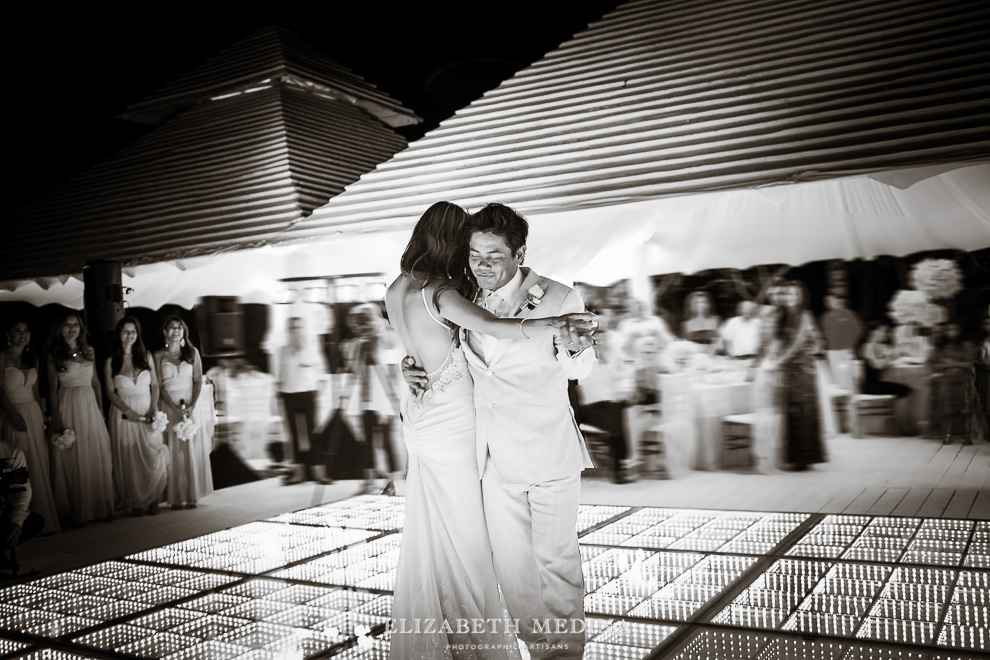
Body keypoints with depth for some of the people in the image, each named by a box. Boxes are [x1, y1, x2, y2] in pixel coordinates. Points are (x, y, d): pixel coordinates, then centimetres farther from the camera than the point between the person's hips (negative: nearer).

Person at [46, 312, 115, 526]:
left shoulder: (89, 351, 10)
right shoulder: (54, 355, -1)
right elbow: (52, 389, -4)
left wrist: (101, 410, 8)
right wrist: (56, 419, -9)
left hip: (90, 406, 4)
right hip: (68, 407, -4)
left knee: (97, 458, 4)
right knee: (72, 460, 0)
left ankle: (101, 508, 13)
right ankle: (77, 512, 10)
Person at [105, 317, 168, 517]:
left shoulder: (146, 357, 8)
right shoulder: (111, 362, 2)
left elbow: (155, 385, 7)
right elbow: (110, 392, -2)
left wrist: (153, 409, -8)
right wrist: (129, 411, -14)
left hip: (148, 412, 1)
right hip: (124, 413, -1)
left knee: (153, 456, -7)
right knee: (129, 459, -1)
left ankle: (153, 500, 4)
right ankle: (135, 502, 10)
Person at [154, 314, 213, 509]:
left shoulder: (192, 352, 8)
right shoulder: (159, 356, 4)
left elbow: (198, 381, 2)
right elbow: (159, 386, -2)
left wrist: (191, 406, -12)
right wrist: (176, 408, -14)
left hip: (192, 407, 1)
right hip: (169, 407, -1)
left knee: (194, 451, -1)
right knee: (173, 453, -2)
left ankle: (192, 495, 4)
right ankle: (176, 498, 1)